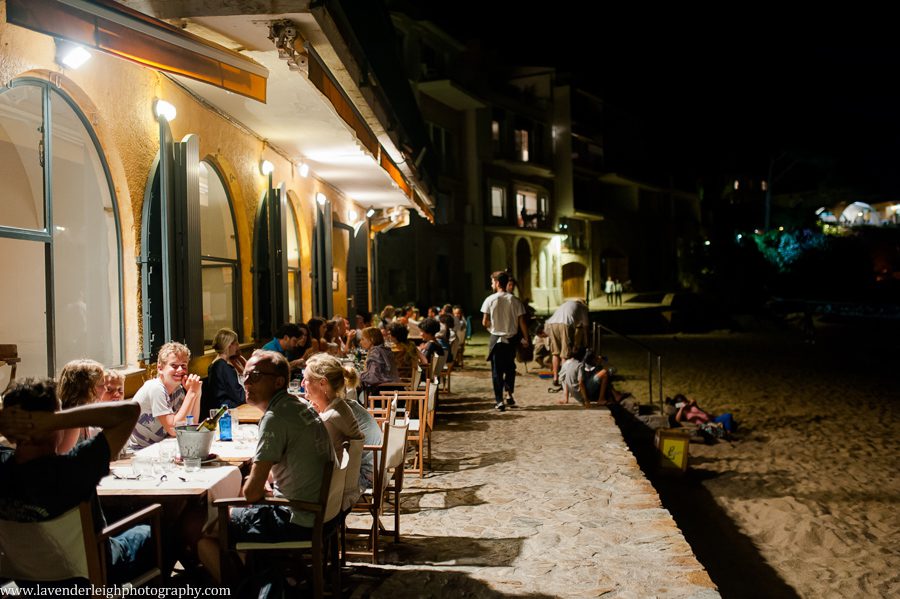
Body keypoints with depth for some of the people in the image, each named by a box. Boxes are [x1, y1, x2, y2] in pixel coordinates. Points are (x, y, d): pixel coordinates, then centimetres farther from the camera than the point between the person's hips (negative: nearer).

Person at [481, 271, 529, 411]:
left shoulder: (490, 299, -9)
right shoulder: (514, 301, -3)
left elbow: (485, 322, -9)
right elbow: (521, 322, -4)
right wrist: (525, 338, 6)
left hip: (496, 339, -2)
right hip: (511, 338, 2)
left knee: (497, 370, 5)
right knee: (510, 368, 21)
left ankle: (499, 401, 2)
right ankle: (510, 395, 20)